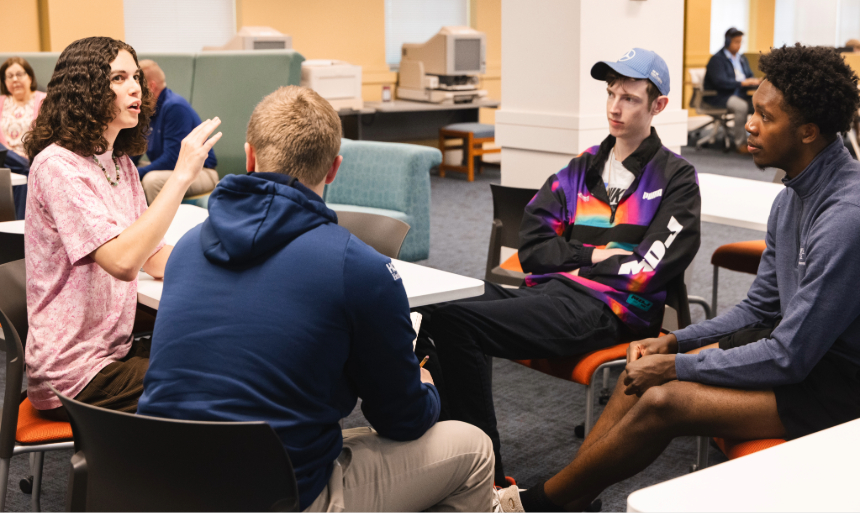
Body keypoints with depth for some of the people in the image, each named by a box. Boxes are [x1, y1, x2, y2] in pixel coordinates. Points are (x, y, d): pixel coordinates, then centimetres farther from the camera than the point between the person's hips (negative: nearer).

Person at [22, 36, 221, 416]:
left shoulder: (120, 163, 10)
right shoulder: (58, 166, -18)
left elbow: (154, 258, 10)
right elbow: (123, 261, -32)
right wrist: (182, 174, -31)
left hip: (115, 349, 8)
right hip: (73, 374, -8)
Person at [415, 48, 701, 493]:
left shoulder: (675, 179, 6)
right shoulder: (584, 167, 21)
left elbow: (648, 272, -7)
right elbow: (531, 247, 13)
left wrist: (575, 263, 0)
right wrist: (592, 254, 0)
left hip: (609, 308, -6)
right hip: (550, 293, 6)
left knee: (456, 322, -26)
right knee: (437, 310, -21)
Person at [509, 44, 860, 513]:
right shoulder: (794, 195, 5)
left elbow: (789, 357, -25)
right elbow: (759, 308, 13)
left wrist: (677, 366, -18)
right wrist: (674, 342, 1)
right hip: (799, 346, 9)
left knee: (663, 401, -20)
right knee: (643, 372, -4)